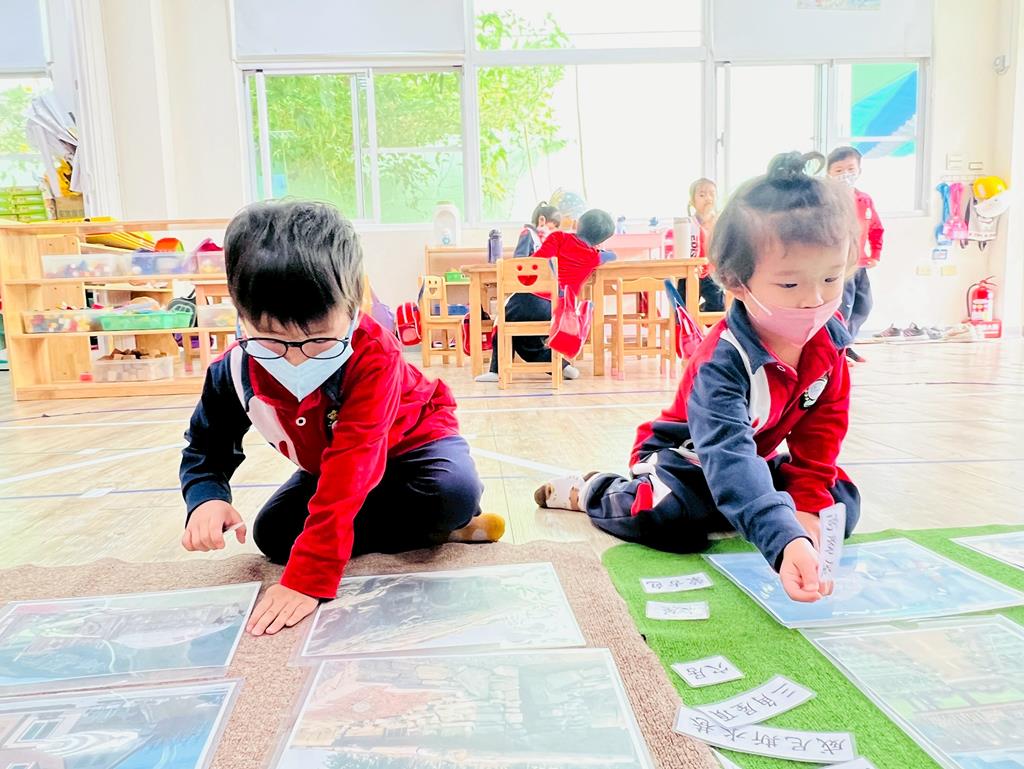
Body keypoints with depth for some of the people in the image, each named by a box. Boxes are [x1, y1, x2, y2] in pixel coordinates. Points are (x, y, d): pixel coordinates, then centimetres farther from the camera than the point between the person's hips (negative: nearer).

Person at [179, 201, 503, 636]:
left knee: (456, 491, -36)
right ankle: (429, 529, -12)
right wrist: (206, 499, -30)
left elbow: (351, 468, -44)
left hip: (410, 439, -6)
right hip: (326, 463, 7)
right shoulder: (235, 371, -23)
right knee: (271, 533, -14)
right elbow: (206, 452, -6)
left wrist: (309, 578, -48)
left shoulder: (374, 355, -38)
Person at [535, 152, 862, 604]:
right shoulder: (723, 360, -37)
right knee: (664, 516, -33)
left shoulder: (830, 337, -14)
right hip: (688, 456, -7)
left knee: (842, 503, -6)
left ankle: (715, 510, 10)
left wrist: (807, 503, -13)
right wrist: (785, 541, -63)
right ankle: (594, 492, 2)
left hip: (758, 455, 7)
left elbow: (823, 428, -4)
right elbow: (728, 456, -50)